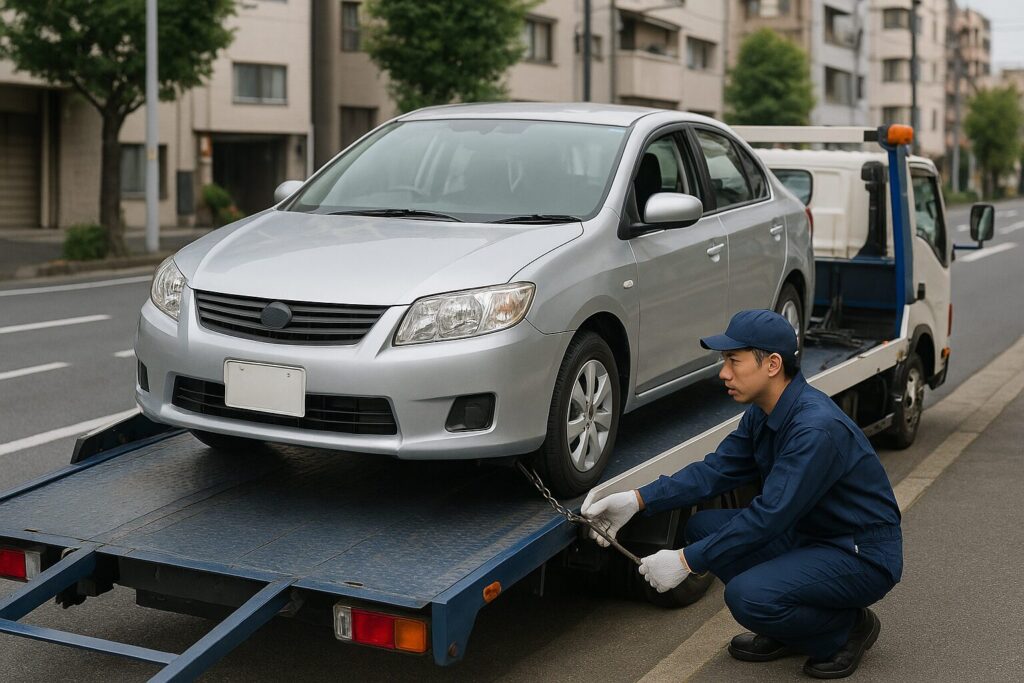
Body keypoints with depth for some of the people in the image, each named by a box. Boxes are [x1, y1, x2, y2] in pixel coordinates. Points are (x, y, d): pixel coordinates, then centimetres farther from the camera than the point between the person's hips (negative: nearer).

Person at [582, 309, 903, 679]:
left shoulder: (817, 427, -28)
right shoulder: (762, 414, 1)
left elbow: (769, 515, -29)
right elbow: (716, 469, 2)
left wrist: (686, 562, -25)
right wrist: (636, 500, -10)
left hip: (863, 555, -9)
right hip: (808, 536, 9)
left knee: (748, 595, -29)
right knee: (703, 527, -2)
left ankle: (846, 630, -1)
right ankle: (786, 634, 10)